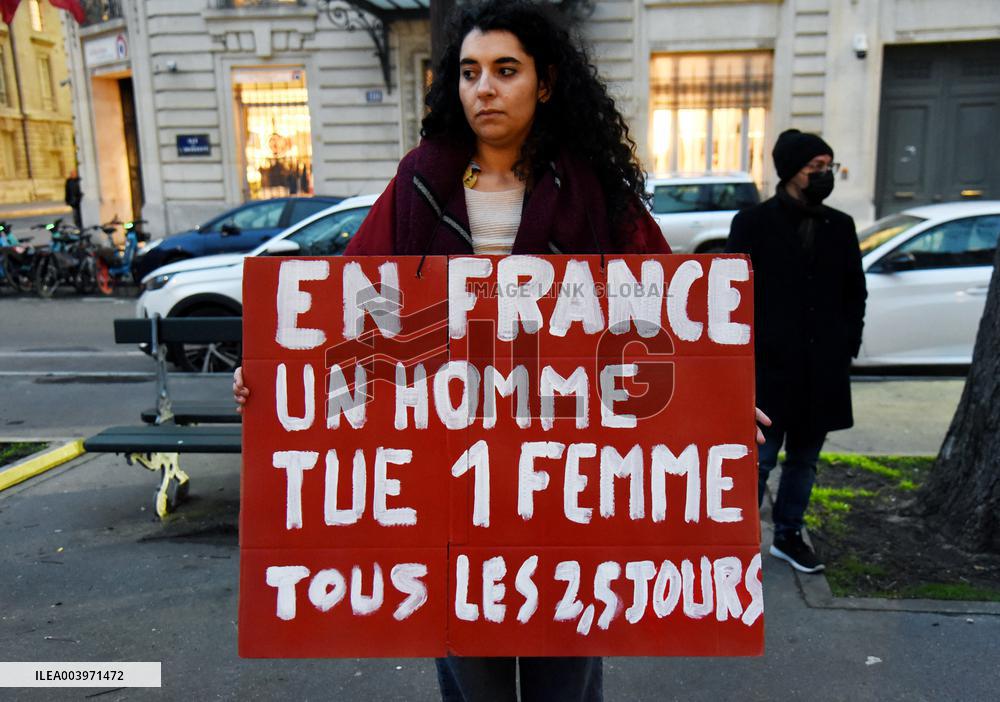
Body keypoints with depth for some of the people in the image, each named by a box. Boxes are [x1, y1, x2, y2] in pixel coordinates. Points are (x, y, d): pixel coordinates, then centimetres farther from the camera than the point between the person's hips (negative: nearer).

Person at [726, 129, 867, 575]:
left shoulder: (840, 226, 11)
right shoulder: (754, 223, -2)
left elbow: (855, 291, 18)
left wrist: (847, 343, 7)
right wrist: (749, 351, -7)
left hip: (823, 370, 5)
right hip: (768, 368, -5)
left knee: (804, 459, 15)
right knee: (759, 459, -2)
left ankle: (789, 534, 30)